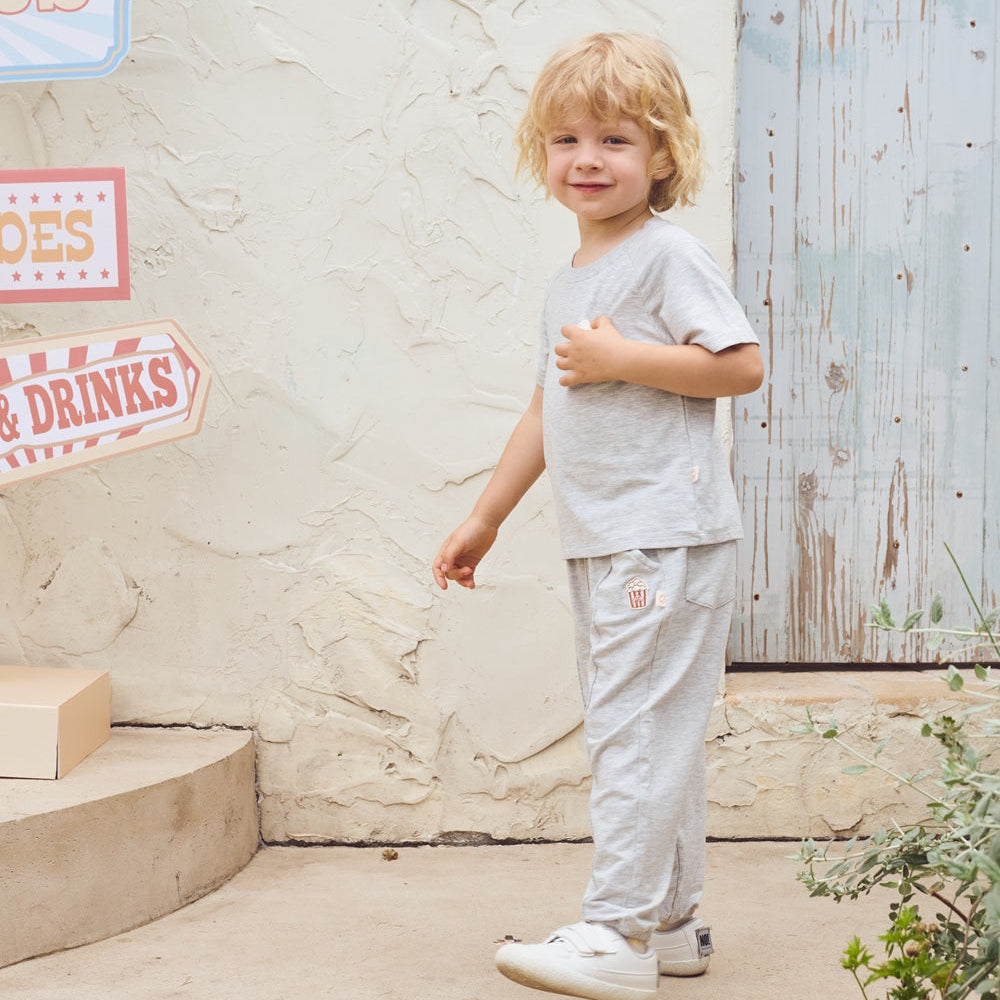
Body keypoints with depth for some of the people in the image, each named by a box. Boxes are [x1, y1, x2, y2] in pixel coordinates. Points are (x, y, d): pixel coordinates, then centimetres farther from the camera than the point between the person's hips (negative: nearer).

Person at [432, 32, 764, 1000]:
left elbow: (742, 364, -16)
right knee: (636, 729, 12)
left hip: (668, 538, -9)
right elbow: (547, 412, 25)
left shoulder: (668, 255, -8)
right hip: (598, 544, 9)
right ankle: (671, 920, 21)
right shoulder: (565, 283, 18)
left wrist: (621, 357, -17)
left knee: (636, 728, -9)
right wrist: (485, 517, 27)